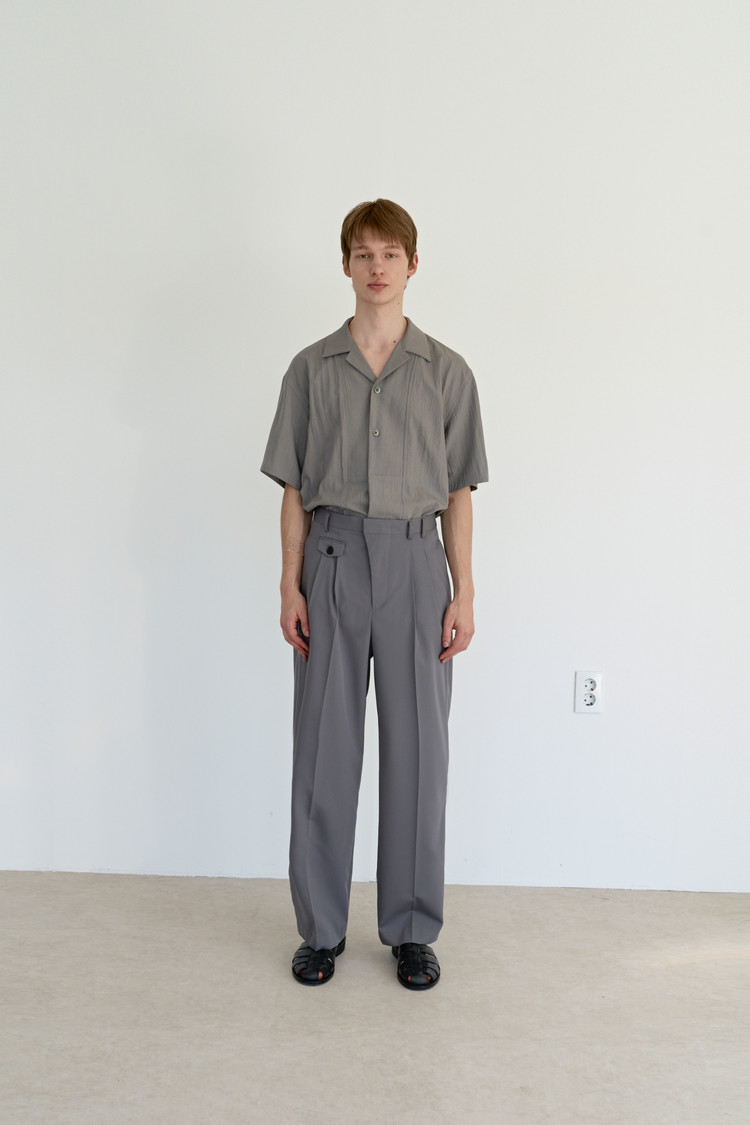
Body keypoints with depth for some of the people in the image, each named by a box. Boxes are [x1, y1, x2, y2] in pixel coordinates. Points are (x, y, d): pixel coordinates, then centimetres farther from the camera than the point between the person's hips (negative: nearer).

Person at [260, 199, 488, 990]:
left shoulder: (446, 372, 7)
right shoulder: (312, 368, 8)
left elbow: (457, 492, 7)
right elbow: (294, 488, 6)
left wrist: (463, 592, 1)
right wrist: (291, 584, -1)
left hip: (414, 559, 0)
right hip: (332, 556, 0)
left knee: (417, 750, 4)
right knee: (324, 747, 5)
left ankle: (411, 930, 21)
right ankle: (321, 928, 20)